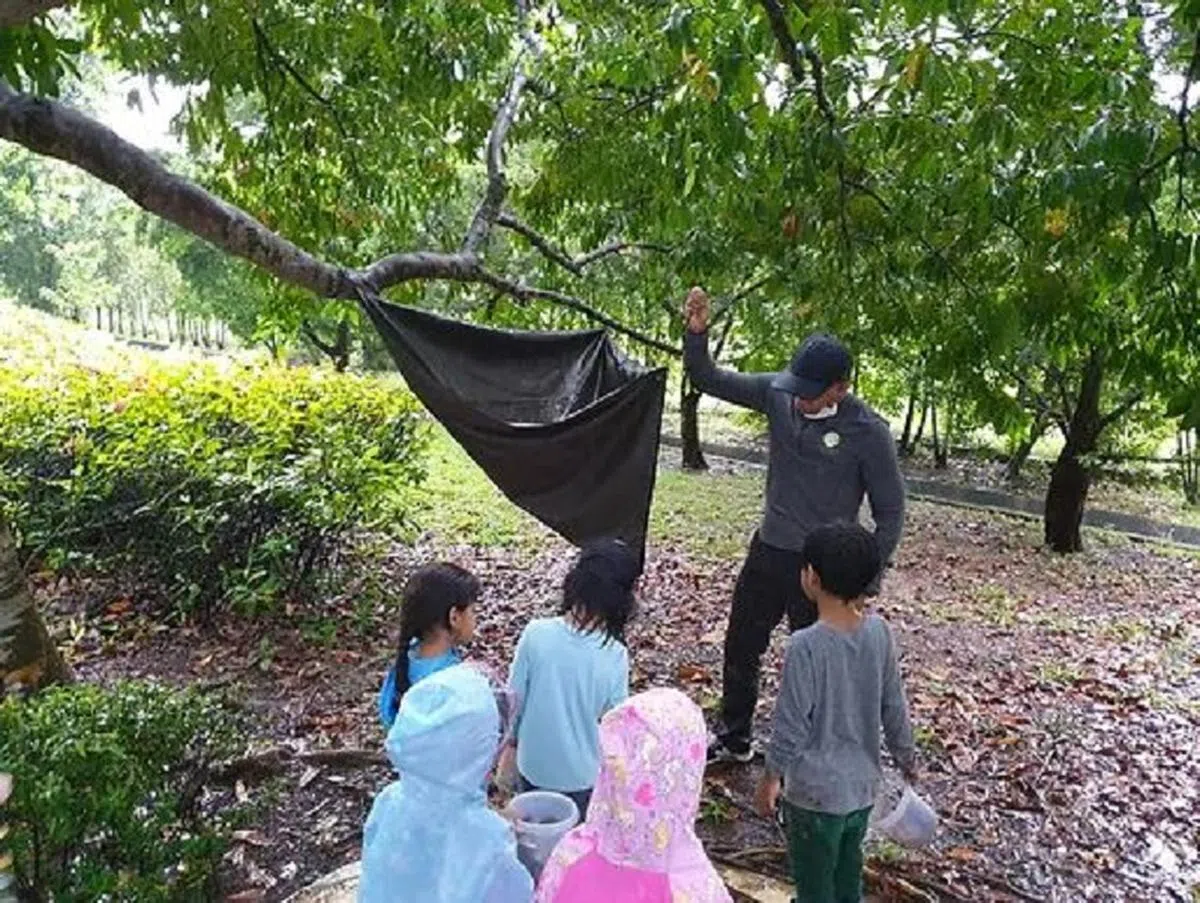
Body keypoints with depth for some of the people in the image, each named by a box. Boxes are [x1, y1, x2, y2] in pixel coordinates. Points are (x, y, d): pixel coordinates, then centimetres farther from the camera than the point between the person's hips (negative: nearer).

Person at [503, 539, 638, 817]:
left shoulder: (536, 634, -22)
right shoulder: (614, 655, -25)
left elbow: (514, 700, -10)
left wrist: (511, 745, 8)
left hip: (532, 765, 2)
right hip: (582, 773, -1)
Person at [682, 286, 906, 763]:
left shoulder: (868, 433, -18)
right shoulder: (779, 392, -7)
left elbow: (889, 512, -9)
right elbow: (710, 380, -1)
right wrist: (696, 332, -19)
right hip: (767, 552, 6)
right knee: (740, 647, 19)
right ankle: (734, 738, 41)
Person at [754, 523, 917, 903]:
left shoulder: (806, 645, -25)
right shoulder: (879, 632, -10)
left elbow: (791, 724, -19)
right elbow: (894, 707, 1)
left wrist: (771, 778, -4)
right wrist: (907, 758, 17)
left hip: (816, 793, -5)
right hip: (863, 786, 5)